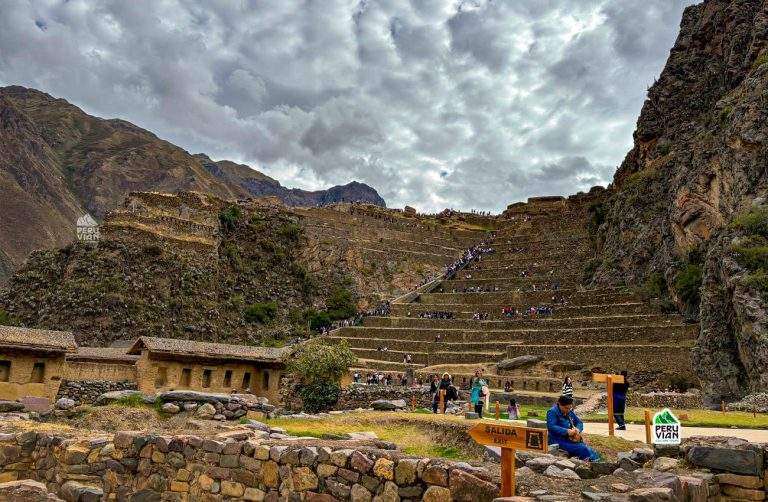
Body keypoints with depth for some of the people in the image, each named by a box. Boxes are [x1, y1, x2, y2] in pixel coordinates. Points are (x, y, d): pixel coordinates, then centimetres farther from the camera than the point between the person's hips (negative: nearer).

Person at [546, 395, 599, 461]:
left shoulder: (569, 412, 13)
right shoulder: (552, 412, -11)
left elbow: (579, 422, 17)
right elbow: (551, 427, -23)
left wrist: (577, 430, -7)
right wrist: (567, 431, -28)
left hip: (570, 440, 8)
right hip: (558, 441, -8)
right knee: (582, 449, -26)